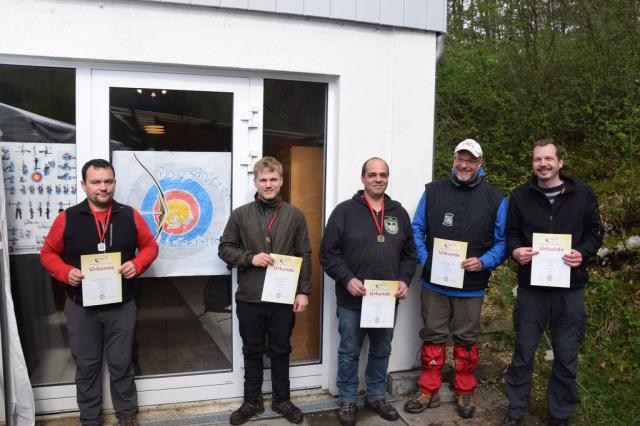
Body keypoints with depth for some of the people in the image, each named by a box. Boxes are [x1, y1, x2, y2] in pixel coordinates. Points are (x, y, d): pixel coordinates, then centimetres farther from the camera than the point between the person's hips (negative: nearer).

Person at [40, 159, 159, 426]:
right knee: (86, 365, 13)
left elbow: (150, 246, 6)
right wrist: (65, 272, -15)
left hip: (121, 306, 0)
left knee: (121, 363, 12)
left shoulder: (130, 216, -2)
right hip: (81, 308, 0)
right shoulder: (67, 218, -5)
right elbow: (48, 253, 4)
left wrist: (137, 264, -13)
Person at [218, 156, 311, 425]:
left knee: (281, 351, 14)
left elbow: (304, 257, 2)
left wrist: (303, 291, -4)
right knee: (252, 352, 14)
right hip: (249, 298, 0)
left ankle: (282, 400, 30)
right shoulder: (240, 214, 1)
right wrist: (250, 258, -14)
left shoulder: (295, 216, 2)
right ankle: (252, 401, 30)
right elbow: (224, 249, 3)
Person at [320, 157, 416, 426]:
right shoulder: (345, 211, -6)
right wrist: (347, 279, -17)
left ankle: (376, 396, 35)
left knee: (381, 352, 17)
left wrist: (405, 281, -3)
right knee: (349, 353, 10)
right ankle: (347, 400, 27)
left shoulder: (399, 213, 8)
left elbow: (409, 254, 11)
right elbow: (328, 253, -7)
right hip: (352, 300, -3)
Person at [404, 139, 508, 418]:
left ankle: (465, 393, 30)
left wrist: (483, 262, -17)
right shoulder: (433, 191, 2)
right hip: (434, 283, 1)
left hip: (472, 287, 0)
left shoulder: (495, 198, 0)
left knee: (466, 341, 13)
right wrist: (425, 260, -9)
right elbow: (417, 231, 4)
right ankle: (429, 391, 24)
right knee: (432, 337, 10)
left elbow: (502, 242, -1)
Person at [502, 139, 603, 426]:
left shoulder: (582, 194, 2)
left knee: (566, 356, 9)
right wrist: (515, 251, -14)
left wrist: (583, 253, -13)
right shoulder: (520, 196, 3)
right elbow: (510, 234, 7)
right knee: (523, 352, 8)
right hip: (531, 287, 0)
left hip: (570, 288, 0)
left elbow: (595, 233, 6)